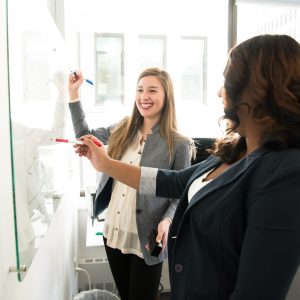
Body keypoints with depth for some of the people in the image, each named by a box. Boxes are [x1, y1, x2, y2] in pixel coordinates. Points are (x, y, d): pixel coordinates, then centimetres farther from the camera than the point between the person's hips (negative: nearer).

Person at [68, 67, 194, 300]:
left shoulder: (179, 144, -12)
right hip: (113, 234, 5)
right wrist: (74, 92, 10)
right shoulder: (121, 131, 3)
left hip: (146, 241, -5)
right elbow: (85, 135, 16)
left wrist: (167, 220, -25)